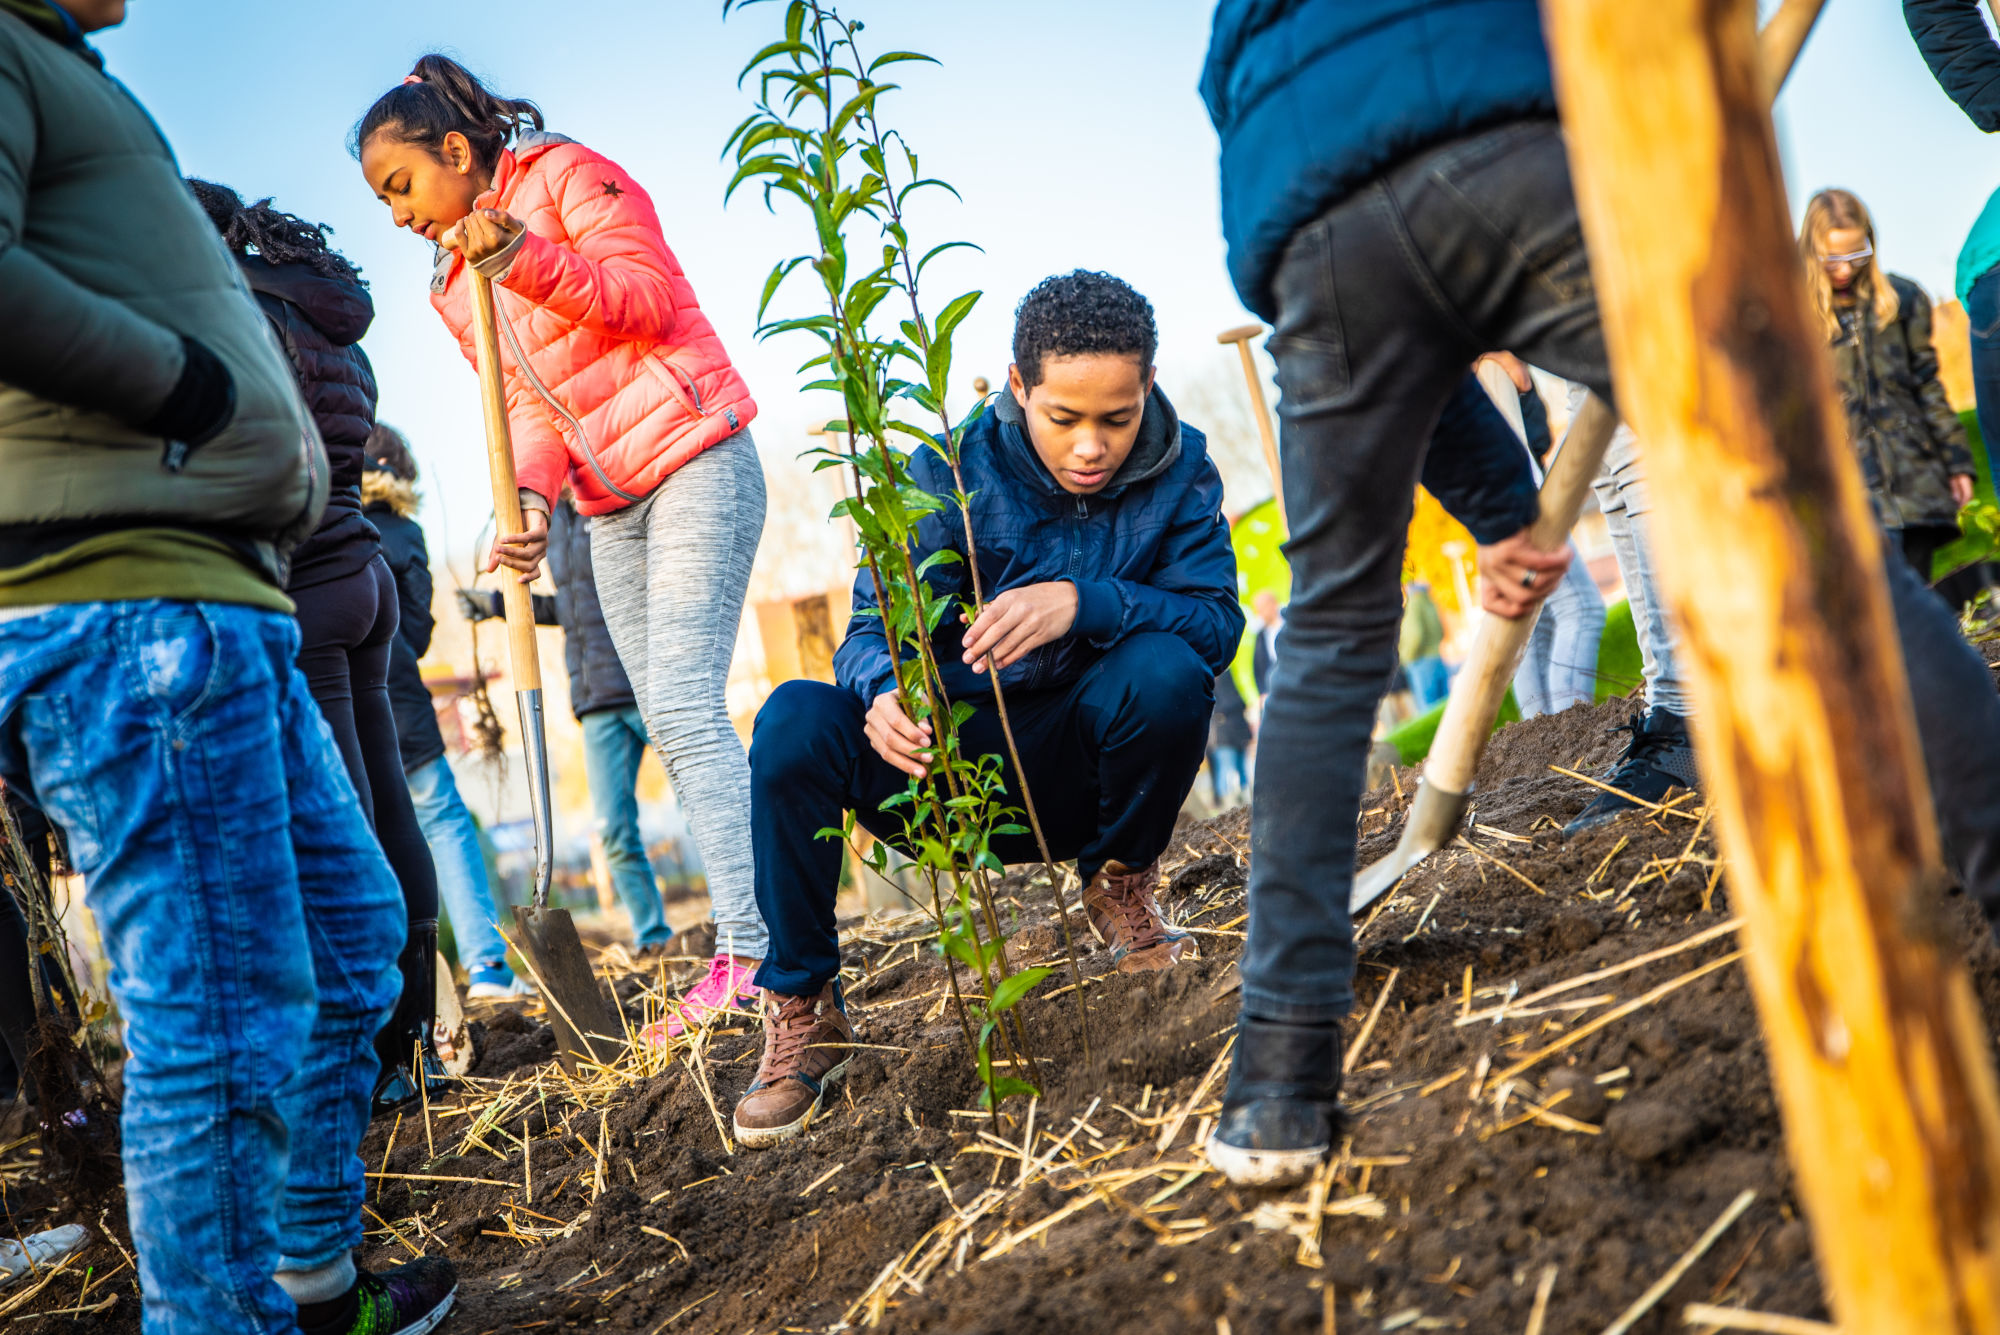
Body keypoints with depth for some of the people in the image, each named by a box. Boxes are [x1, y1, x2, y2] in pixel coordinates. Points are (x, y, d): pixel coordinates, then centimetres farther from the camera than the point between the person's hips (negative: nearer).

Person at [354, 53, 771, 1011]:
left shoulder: (566, 176, -2)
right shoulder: (453, 287, 17)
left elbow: (646, 298, -13)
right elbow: (531, 410, 7)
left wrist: (526, 258, -25)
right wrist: (531, 500, -13)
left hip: (694, 462, -8)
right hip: (610, 506, 8)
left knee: (685, 708, -19)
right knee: (669, 724, 2)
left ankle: (749, 957, -21)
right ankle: (752, 949, 4)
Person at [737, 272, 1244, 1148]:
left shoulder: (1179, 473, -7)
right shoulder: (952, 475, -11)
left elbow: (1217, 622, -18)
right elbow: (871, 632, -14)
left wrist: (1084, 603, -36)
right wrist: (885, 693, -40)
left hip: (1078, 776, 1)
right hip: (952, 763, 0)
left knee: (1168, 671, -31)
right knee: (796, 723, -28)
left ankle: (1122, 882, -1)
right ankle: (801, 1010, -10)